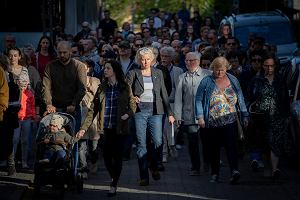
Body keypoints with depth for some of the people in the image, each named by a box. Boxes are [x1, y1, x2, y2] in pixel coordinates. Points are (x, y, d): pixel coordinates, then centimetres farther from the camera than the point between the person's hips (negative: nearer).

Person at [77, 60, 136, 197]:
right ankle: (114, 179, 24)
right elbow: (93, 109, 5)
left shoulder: (125, 88, 1)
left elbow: (133, 106, 7)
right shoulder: (102, 88, 8)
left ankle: (114, 185, 7)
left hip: (120, 128, -2)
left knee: (117, 156, -2)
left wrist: (127, 114, -16)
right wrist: (84, 128, -1)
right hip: (106, 128, 2)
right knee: (106, 156, -1)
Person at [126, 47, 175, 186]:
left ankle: (154, 167, 22)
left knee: (158, 142, -6)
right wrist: (132, 98, -20)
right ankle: (144, 176, 1)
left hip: (155, 111, 2)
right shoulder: (133, 74, 4)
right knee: (141, 144, -3)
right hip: (139, 111, -1)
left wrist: (170, 113, 8)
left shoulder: (158, 73, 11)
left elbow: (164, 94, 12)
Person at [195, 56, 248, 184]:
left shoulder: (233, 80, 9)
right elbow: (199, 100, 3)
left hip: (230, 120, 0)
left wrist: (244, 116, 11)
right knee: (213, 148, 6)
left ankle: (234, 170, -28)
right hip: (212, 122, 1)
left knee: (231, 145, -16)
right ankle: (215, 174, 17)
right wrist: (200, 117, -7)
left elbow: (240, 99, 14)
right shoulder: (206, 82, 3)